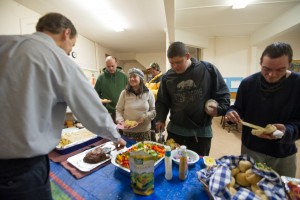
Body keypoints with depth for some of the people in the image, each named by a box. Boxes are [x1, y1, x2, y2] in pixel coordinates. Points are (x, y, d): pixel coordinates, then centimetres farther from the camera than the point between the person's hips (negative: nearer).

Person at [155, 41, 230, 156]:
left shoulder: (208, 69, -6)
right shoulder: (167, 77, 0)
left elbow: (223, 93, 3)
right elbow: (162, 102, 8)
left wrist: (219, 108, -14)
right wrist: (160, 119, -5)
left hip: (201, 132, -1)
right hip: (175, 131, 2)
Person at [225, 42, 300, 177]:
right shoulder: (248, 83, -10)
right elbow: (238, 109, -1)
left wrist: (287, 130, -31)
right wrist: (232, 114, -24)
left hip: (283, 155, 0)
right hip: (250, 149, 1)